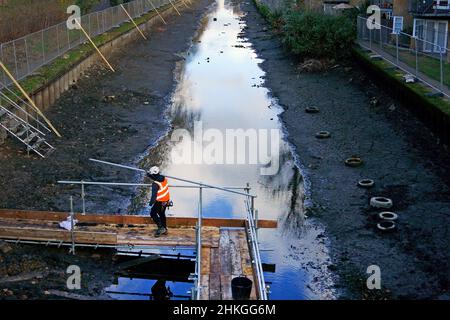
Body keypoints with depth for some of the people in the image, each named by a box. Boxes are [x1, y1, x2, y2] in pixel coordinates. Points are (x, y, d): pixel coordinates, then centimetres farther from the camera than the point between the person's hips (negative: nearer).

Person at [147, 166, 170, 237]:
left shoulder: (155, 184, -26)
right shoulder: (164, 179, -3)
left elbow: (154, 194, -24)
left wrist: (151, 202, -14)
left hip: (160, 202, -8)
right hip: (166, 200, 8)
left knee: (153, 213, 3)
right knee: (162, 214, 22)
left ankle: (161, 227, -1)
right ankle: (164, 229, 33)